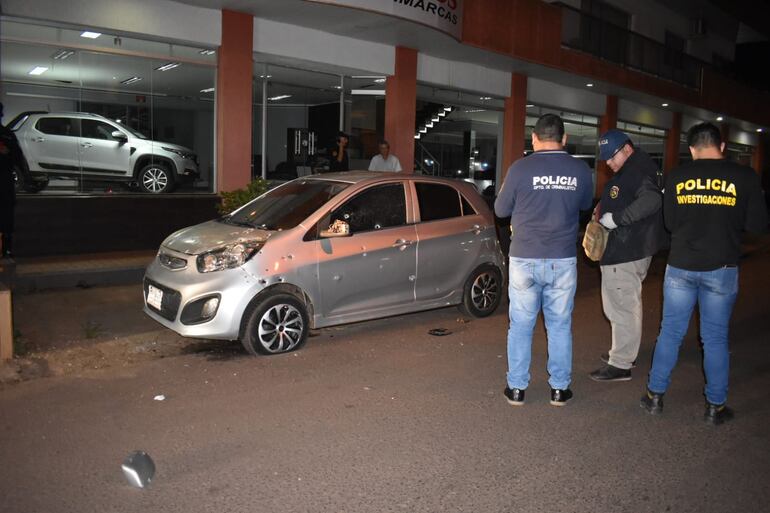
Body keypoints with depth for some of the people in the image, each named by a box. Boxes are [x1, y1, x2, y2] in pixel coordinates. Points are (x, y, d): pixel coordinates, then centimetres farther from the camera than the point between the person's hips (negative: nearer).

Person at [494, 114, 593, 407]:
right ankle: (559, 389, 22)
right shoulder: (580, 171, -1)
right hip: (563, 261, 2)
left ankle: (516, 388, 18)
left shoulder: (520, 168, -10)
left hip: (525, 259, -2)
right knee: (560, 326, 13)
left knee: (521, 326, 9)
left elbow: (501, 210, 1)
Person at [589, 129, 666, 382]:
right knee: (627, 304, 21)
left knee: (622, 306, -5)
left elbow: (651, 200, -33)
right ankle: (625, 352, 35)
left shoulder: (638, 172, -17)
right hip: (624, 250, 11)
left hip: (626, 253, -11)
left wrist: (616, 218, -27)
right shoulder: (627, 172, 17)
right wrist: (603, 208, 11)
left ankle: (621, 364, 2)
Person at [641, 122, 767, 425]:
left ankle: (655, 395, 18)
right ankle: (715, 406, 18)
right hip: (721, 269, -1)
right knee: (715, 338, 10)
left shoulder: (676, 177, -2)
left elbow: (669, 223, 4)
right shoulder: (745, 177, -6)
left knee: (670, 332, 11)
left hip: (680, 266, 1)